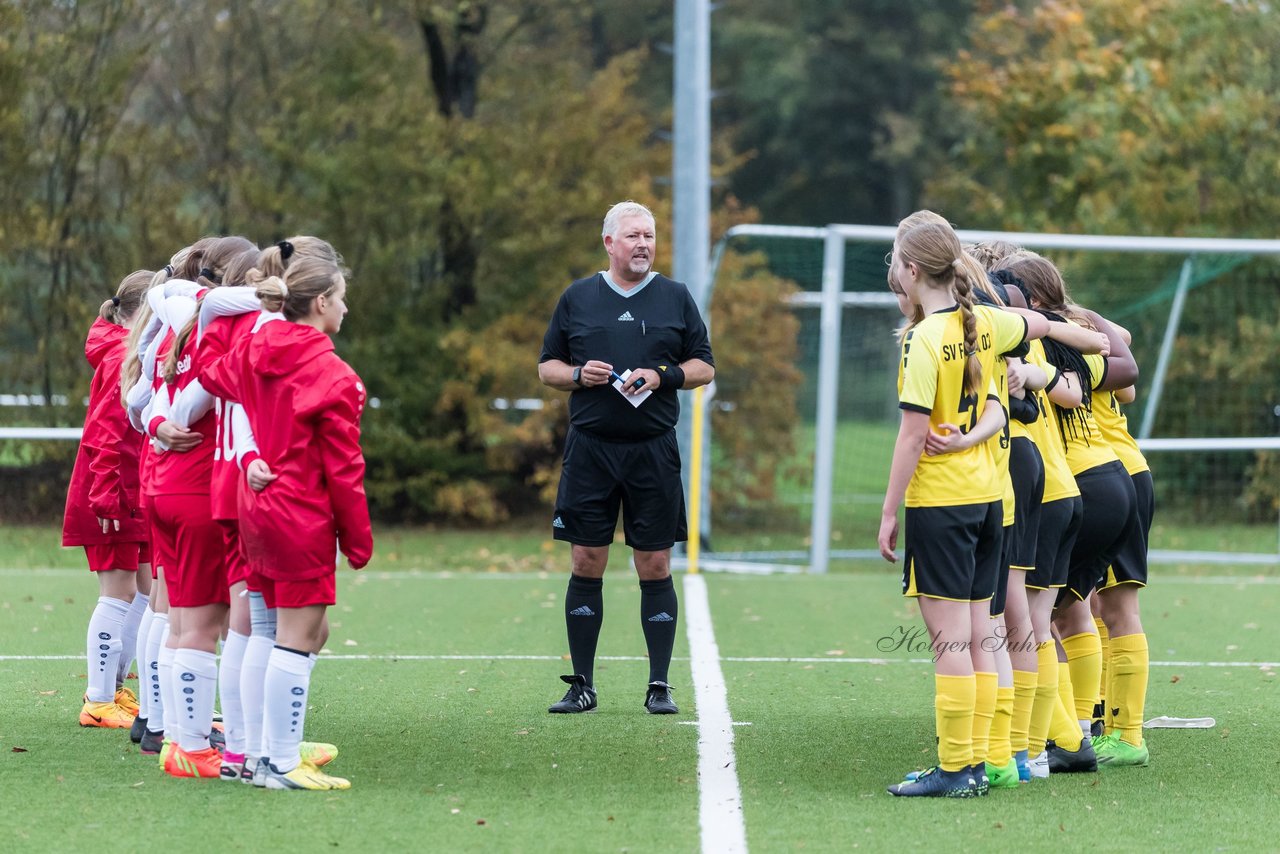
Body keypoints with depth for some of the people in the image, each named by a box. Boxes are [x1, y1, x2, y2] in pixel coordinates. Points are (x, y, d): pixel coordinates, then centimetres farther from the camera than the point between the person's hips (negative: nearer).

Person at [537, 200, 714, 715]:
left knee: (655, 566, 0)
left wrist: (662, 376, -9)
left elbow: (705, 367, 10)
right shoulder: (577, 298, 9)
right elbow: (547, 367, 13)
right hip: (589, 447, 0)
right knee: (586, 564, 0)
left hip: (653, 452, 0)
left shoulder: (675, 298, 8)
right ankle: (582, 685, 7)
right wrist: (578, 375, -8)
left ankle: (659, 687, 6)